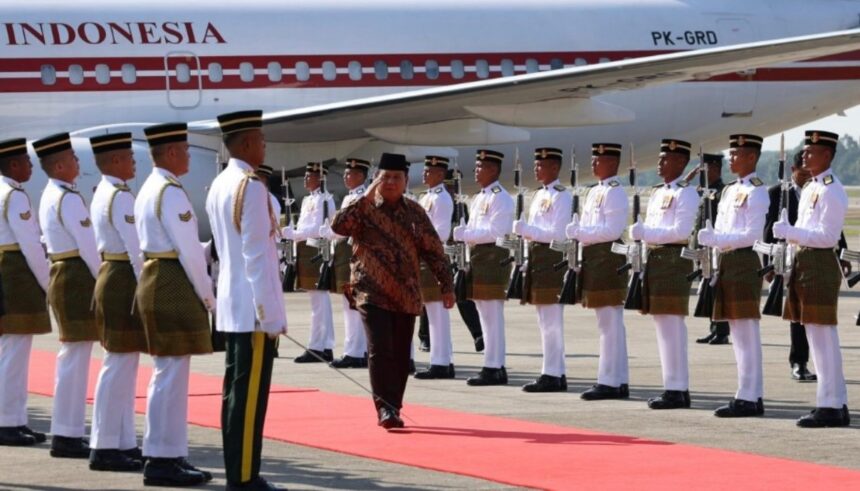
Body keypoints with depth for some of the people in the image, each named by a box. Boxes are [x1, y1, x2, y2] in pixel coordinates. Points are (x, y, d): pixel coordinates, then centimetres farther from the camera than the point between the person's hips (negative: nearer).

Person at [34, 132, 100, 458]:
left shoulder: (50, 196, 14)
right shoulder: (68, 198, -16)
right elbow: (87, 245, -20)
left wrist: (96, 278, 14)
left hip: (60, 275, 10)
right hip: (78, 279, -10)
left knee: (71, 356, 16)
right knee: (76, 357, -8)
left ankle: (66, 432, 20)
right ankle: (67, 435, -7)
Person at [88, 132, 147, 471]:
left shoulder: (102, 194, 15)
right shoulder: (121, 197, -16)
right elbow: (137, 248, -21)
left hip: (110, 275, 11)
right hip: (125, 281, -11)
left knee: (122, 367, 12)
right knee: (119, 366, -7)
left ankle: (123, 444, 15)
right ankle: (105, 448, -5)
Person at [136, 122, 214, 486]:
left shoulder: (147, 190, 16)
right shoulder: (171, 192, -15)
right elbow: (188, 250, -17)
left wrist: (201, 292, 16)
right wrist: (208, 295, -8)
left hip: (152, 279, 11)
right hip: (175, 285, -11)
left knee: (166, 374, 14)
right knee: (172, 375, -7)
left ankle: (166, 456, 18)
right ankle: (164, 460, -6)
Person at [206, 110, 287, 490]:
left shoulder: (218, 186, 12)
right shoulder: (251, 187, -16)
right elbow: (256, 257, -18)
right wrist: (270, 316, -17)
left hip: (231, 305, 9)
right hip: (253, 307, -9)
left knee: (236, 392, 12)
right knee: (251, 395, -7)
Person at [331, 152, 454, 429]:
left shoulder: (414, 212, 7)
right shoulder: (364, 209, -1)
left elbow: (433, 251, 9)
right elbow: (339, 226, -19)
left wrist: (446, 285, 4)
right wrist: (365, 200, -20)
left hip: (406, 296, 3)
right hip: (373, 293, -3)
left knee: (401, 355, 7)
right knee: (380, 351, -15)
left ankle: (392, 408, 19)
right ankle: (385, 408, -12)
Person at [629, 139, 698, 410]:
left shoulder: (685, 194, -9)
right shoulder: (657, 193, 19)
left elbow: (681, 231, -18)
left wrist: (647, 232, -18)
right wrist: (639, 231, 1)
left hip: (674, 261, -9)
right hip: (655, 259, 9)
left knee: (672, 326, -9)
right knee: (664, 326, 11)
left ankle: (677, 390, -7)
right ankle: (675, 387, 16)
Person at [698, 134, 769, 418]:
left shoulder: (756, 192, -10)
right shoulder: (730, 191, 17)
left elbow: (752, 235, -18)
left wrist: (716, 238, -23)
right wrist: (709, 237, 1)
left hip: (744, 263, -9)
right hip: (727, 264, 9)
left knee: (747, 335, -7)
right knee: (738, 334, 11)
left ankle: (748, 398, -5)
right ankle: (753, 396, 16)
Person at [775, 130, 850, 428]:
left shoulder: (832, 191, -13)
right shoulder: (810, 189, 16)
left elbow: (827, 236, -19)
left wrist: (790, 231, -20)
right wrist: (789, 232, 5)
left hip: (820, 265, -10)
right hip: (805, 264, 10)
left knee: (823, 338, -7)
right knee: (819, 339, 12)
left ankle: (830, 406, -5)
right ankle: (837, 404, 18)